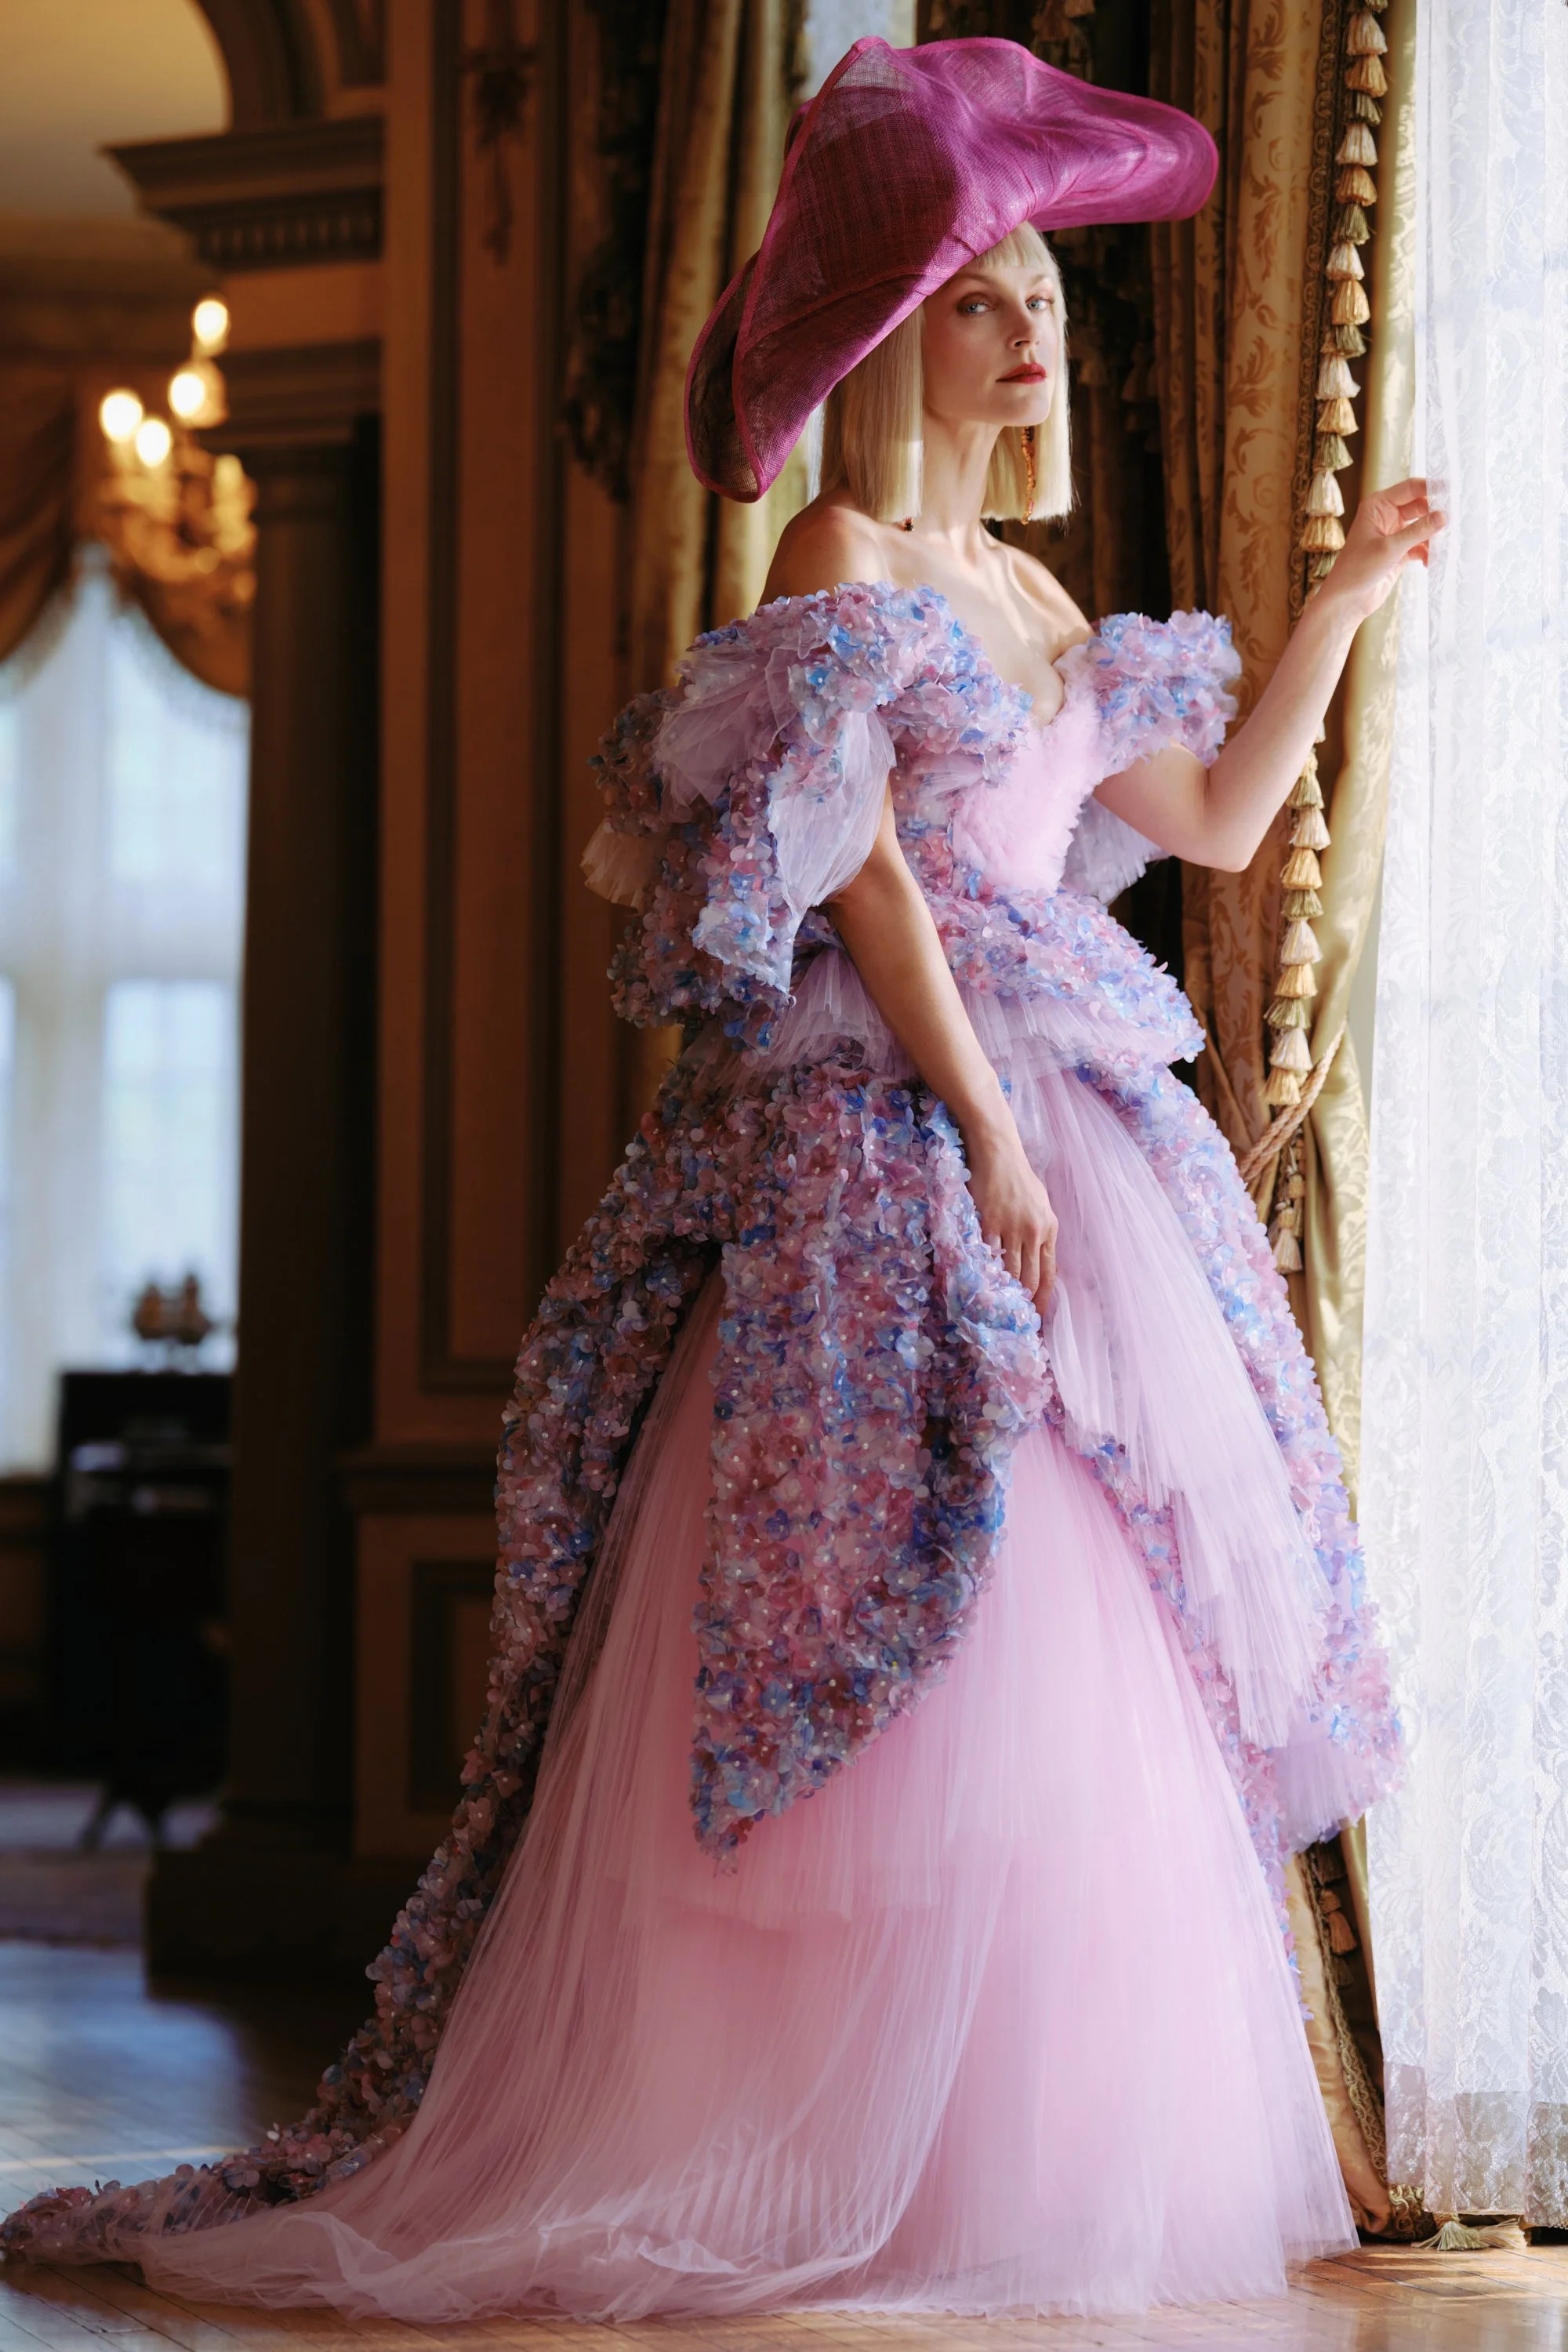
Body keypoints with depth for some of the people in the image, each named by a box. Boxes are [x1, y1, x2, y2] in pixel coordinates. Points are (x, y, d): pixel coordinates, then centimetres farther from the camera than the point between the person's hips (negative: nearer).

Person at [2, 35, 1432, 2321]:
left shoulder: (1026, 597, 19)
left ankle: (1036, 2138, 13)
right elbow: (862, 862, -14)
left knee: (1076, 1656, 7)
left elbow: (1218, 815, 24)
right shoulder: (841, 559, -5)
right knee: (925, 1632, -11)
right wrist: (984, 1123, -19)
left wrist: (1343, 603, 20)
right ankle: (860, 2168, -5)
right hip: (883, 1146, -9)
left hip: (1047, 1136, 9)